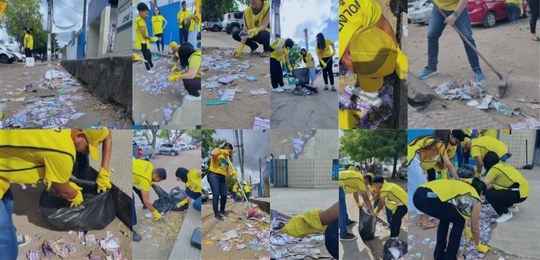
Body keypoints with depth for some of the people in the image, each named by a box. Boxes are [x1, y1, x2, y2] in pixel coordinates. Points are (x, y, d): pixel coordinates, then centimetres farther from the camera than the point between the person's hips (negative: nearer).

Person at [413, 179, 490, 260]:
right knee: (459, 222, 22)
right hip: (430, 198, -7)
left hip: (418, 194, 7)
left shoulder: (463, 187, 39)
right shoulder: (476, 200, 20)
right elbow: (475, 228, 31)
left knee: (446, 217, 34)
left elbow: (461, 212, 53)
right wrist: (478, 245, 49)